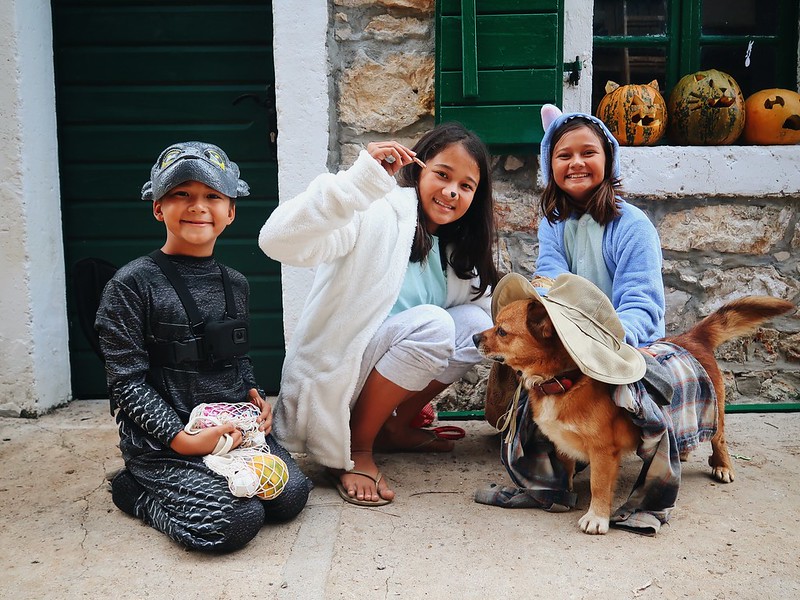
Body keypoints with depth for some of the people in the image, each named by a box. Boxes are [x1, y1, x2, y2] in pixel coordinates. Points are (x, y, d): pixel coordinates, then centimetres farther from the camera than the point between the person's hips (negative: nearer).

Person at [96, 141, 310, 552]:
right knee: (237, 520, -22)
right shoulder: (132, 284, -8)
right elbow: (127, 381, -10)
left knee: (291, 495, -15)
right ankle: (137, 490, 5)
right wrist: (181, 439, -19)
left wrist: (254, 395, 0)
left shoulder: (235, 284, 11)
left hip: (235, 424, 6)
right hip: (160, 437, -6)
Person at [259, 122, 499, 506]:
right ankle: (355, 449, -12)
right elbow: (277, 241, -33)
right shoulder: (378, 214, -18)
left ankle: (395, 427, 5)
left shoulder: (456, 253, 8)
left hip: (382, 379, 7)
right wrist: (360, 178, -40)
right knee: (430, 323, -28)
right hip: (327, 383, -7)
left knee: (476, 322, -9)